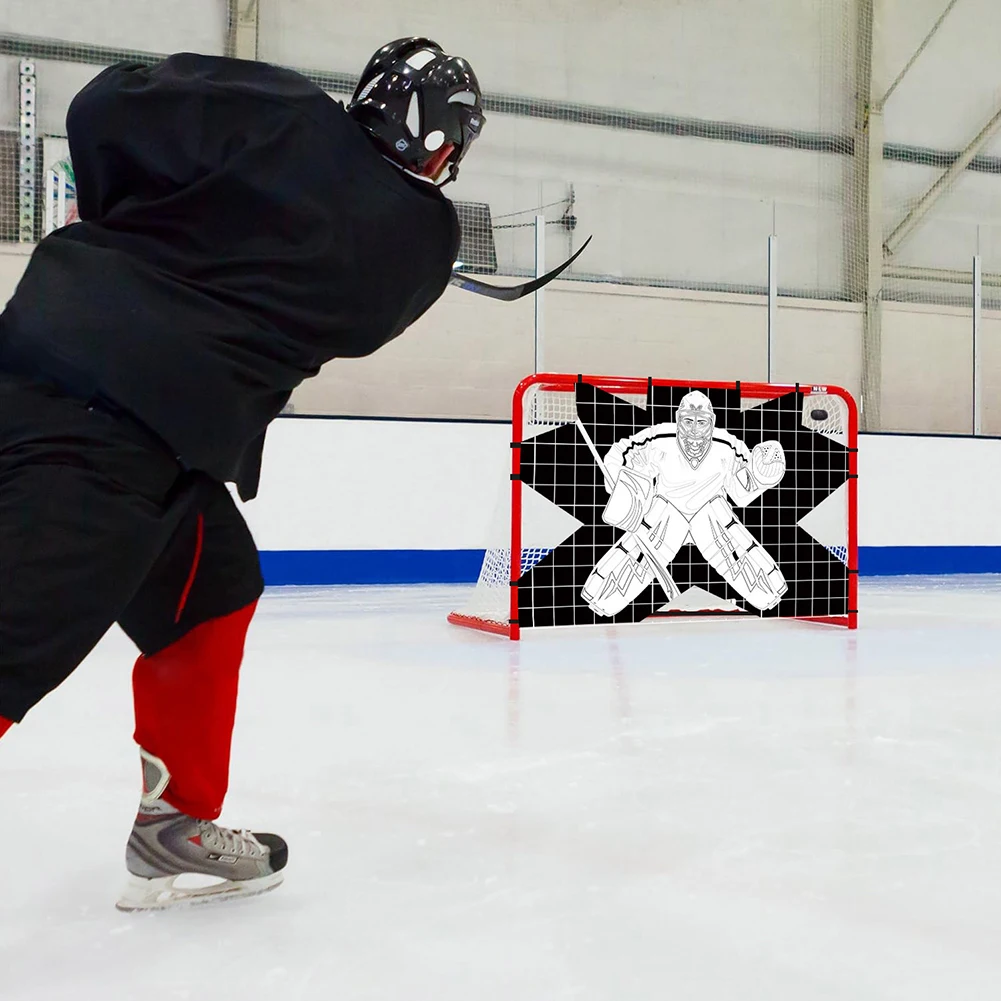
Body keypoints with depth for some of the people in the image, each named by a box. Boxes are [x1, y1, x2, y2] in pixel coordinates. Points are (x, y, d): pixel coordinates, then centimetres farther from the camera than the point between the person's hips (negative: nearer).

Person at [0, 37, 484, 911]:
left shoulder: (274, 106, 9)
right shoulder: (424, 240, 2)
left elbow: (105, 110, 7)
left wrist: (132, 229, 20)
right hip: (124, 440, -7)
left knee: (214, 588, 19)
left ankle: (174, 824, 27)